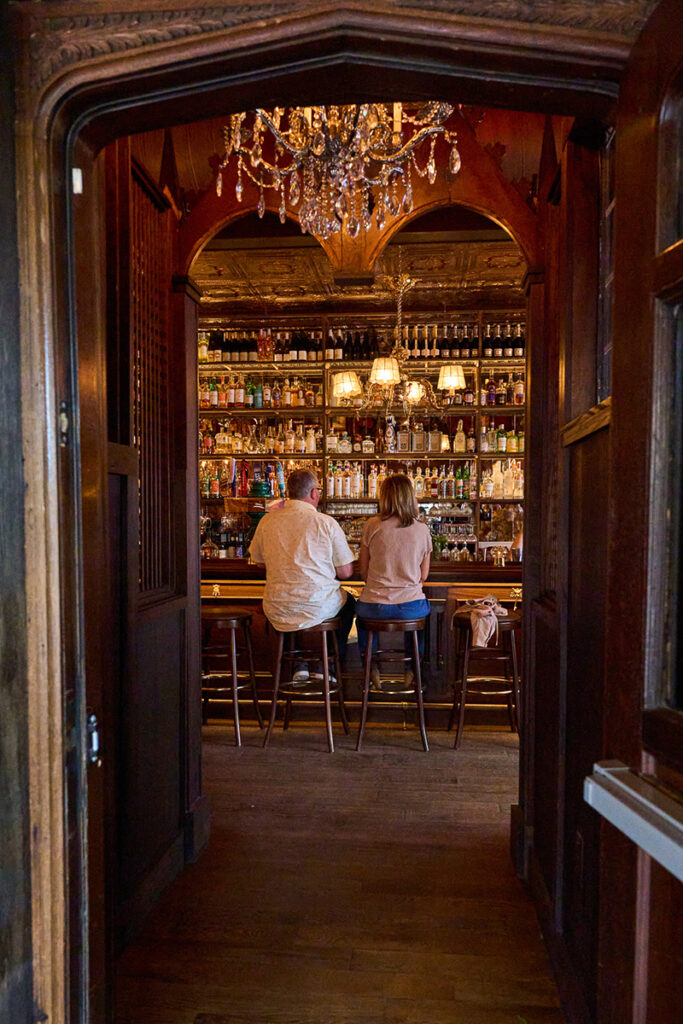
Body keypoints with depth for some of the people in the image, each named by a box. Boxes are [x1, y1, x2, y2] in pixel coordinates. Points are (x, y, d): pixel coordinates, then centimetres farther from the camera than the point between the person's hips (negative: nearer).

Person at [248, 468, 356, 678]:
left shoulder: (267, 521, -2)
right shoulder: (327, 523, -11)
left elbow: (260, 562, 12)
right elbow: (345, 572, -6)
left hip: (277, 611, 3)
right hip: (319, 607, -3)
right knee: (348, 602, 31)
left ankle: (300, 665, 33)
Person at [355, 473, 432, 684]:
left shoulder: (372, 526, -7)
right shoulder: (422, 530, -3)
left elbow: (363, 570, 2)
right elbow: (423, 575, 5)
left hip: (375, 607, -1)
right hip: (411, 607, 1)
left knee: (360, 609, 35)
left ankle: (371, 668, 38)